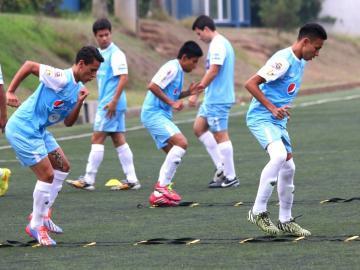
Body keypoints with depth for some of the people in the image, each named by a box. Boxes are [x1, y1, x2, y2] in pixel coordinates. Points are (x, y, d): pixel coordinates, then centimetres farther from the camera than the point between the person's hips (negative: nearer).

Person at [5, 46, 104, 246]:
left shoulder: (78, 88, 8)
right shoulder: (61, 78, -20)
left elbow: (68, 122, 10)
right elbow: (29, 65, -15)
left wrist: (79, 102, -6)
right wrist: (10, 92, -15)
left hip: (38, 130, 10)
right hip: (22, 130, -10)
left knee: (63, 166, 16)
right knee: (47, 175, -11)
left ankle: (42, 215, 25)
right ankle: (36, 226, 3)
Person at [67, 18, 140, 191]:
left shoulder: (115, 54, -13)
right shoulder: (99, 53, 14)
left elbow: (123, 78, -19)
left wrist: (114, 101, -23)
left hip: (111, 104, -9)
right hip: (105, 103, 9)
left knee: (97, 139, -6)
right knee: (118, 140, 8)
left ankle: (88, 180, -3)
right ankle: (131, 180, 9)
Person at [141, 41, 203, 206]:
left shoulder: (178, 71, 18)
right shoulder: (172, 68, -13)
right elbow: (153, 86, -23)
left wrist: (188, 93, 13)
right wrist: (172, 102, -21)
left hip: (162, 115, 11)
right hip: (154, 113, -11)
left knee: (174, 153, 12)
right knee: (181, 142, -23)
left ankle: (160, 193, 12)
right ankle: (162, 188, -21)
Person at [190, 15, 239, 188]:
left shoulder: (217, 45, -15)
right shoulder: (222, 43, 16)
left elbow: (213, 71, -22)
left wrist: (196, 93, -18)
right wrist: (199, 91, 18)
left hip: (218, 98, -11)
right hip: (212, 98, 11)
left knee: (220, 135, -5)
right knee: (199, 128, 14)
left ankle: (230, 177, 0)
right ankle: (221, 167, 14)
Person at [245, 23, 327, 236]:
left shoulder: (300, 62, 12)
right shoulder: (283, 60, -18)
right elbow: (251, 84, -22)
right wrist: (272, 108, -26)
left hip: (278, 121, 10)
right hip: (261, 117, -10)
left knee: (288, 167, 10)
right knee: (279, 156, -29)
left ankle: (286, 221, 22)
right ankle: (259, 211, -22)